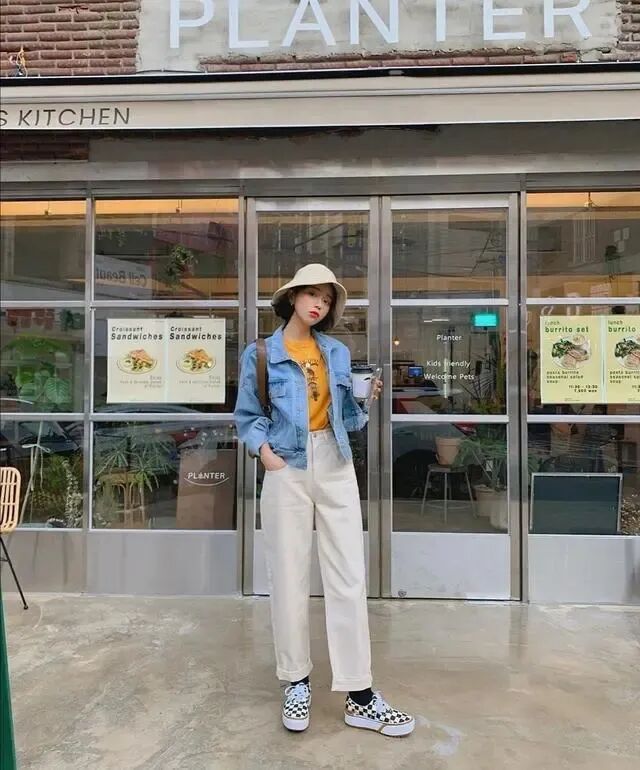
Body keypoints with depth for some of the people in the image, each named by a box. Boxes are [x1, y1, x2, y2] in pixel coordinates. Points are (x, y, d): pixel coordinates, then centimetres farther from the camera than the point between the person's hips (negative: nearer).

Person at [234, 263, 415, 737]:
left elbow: (347, 418, 12)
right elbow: (247, 415, 5)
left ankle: (360, 696, 13)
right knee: (289, 579, 6)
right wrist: (263, 449, -11)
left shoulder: (338, 352, 11)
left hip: (336, 466, 3)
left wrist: (365, 400, -7)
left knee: (349, 579, 2)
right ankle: (297, 681, 25)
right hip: (287, 469, -2)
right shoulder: (261, 354, 3)